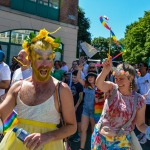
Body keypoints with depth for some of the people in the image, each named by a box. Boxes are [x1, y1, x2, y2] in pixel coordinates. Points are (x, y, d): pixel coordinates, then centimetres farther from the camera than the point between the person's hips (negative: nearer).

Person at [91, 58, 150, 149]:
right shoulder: (112, 89, -11)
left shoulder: (139, 100, -8)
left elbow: (140, 124, -1)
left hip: (121, 142, 0)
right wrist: (105, 70, -53)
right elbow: (99, 84, -33)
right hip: (100, 138, 1)